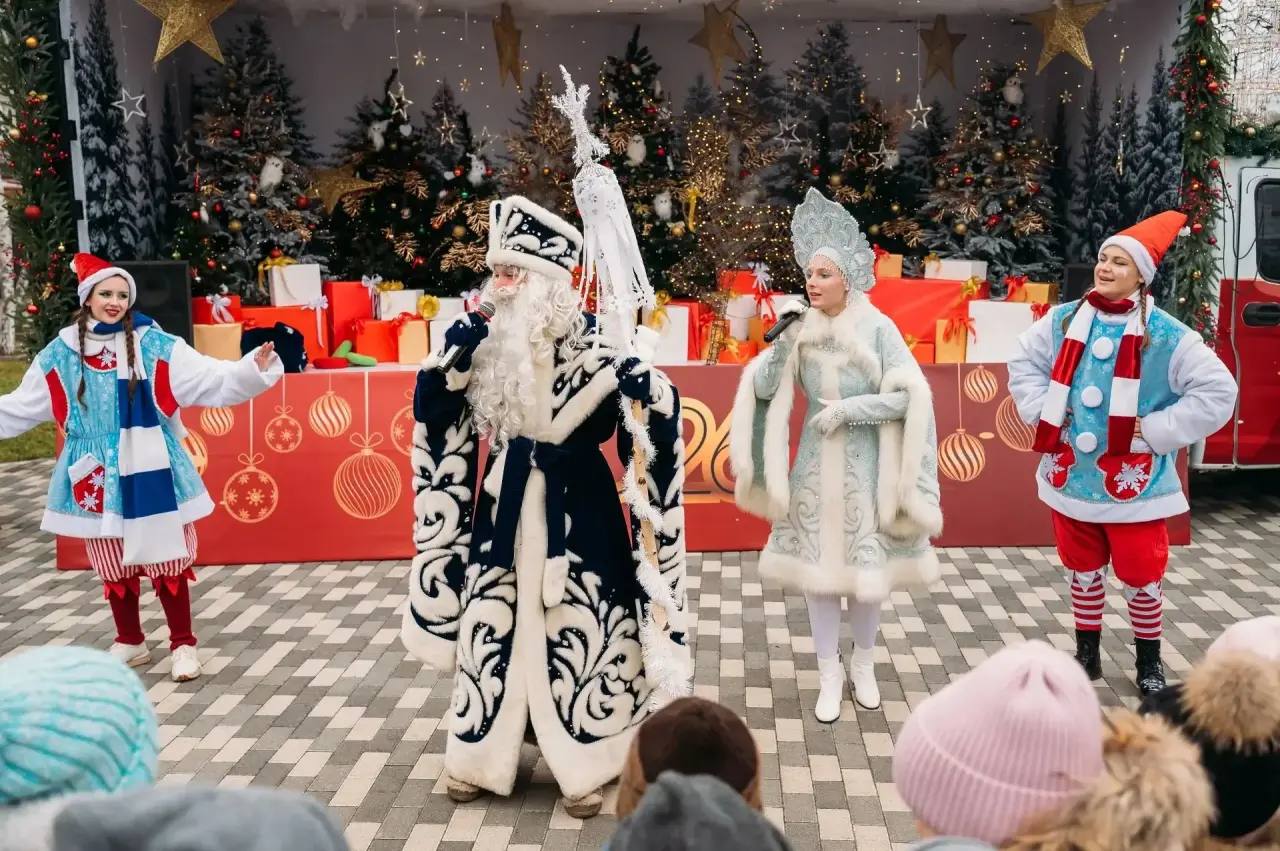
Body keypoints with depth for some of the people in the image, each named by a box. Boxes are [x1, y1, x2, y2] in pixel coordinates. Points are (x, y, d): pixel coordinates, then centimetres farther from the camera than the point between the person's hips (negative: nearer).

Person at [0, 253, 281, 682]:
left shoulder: (154, 346, -5)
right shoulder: (60, 355, 4)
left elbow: (210, 378, -13)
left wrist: (253, 369, -29)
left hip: (147, 472, -3)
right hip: (97, 477, 3)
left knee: (167, 561, 1)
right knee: (113, 566, 13)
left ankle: (183, 645, 14)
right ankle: (129, 643, 30)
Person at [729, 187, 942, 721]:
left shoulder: (877, 328, -10)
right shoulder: (800, 329, -1)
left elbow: (913, 396, -13)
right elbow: (761, 388, -4)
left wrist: (849, 408, -19)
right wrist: (783, 341, -18)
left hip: (866, 467, -2)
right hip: (815, 465, 2)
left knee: (868, 567, 7)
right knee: (817, 566, 5)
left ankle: (864, 664, 30)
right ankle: (830, 674, 20)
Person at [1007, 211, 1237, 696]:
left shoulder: (1165, 335, -12)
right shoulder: (1065, 320, 1)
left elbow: (1217, 392, -11)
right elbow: (1024, 363, 15)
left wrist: (1155, 429, -14)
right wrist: (1043, 412, 2)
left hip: (1132, 480, -3)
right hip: (1071, 473, 4)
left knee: (1141, 575, 5)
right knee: (1083, 570, 16)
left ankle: (1149, 662, 27)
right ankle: (1087, 652, 33)